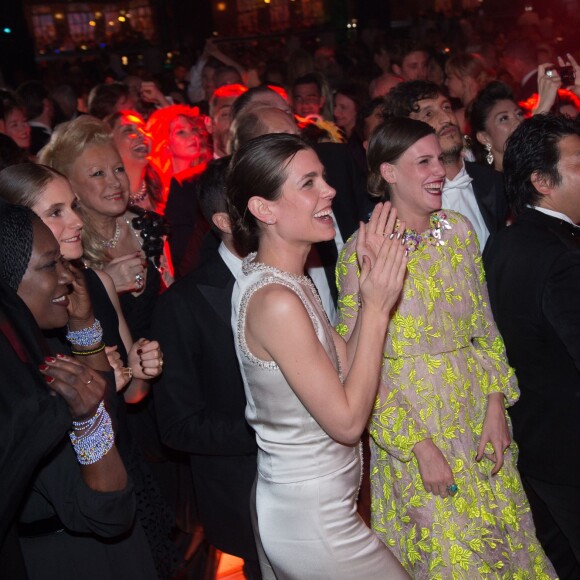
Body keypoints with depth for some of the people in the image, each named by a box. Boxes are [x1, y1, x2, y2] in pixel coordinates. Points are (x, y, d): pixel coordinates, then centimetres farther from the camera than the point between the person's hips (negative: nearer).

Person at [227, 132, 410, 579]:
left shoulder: (286, 280, 3)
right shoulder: (276, 301, -26)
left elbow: (346, 370, 2)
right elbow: (348, 421, -21)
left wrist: (374, 285, -6)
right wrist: (377, 308, -19)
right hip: (313, 523, -9)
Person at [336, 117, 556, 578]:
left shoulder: (459, 230, 1)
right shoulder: (363, 251, -15)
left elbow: (485, 327, 7)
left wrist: (496, 403, -4)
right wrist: (419, 445, -14)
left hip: (478, 411, 5)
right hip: (412, 421, -5)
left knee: (505, 538, 16)